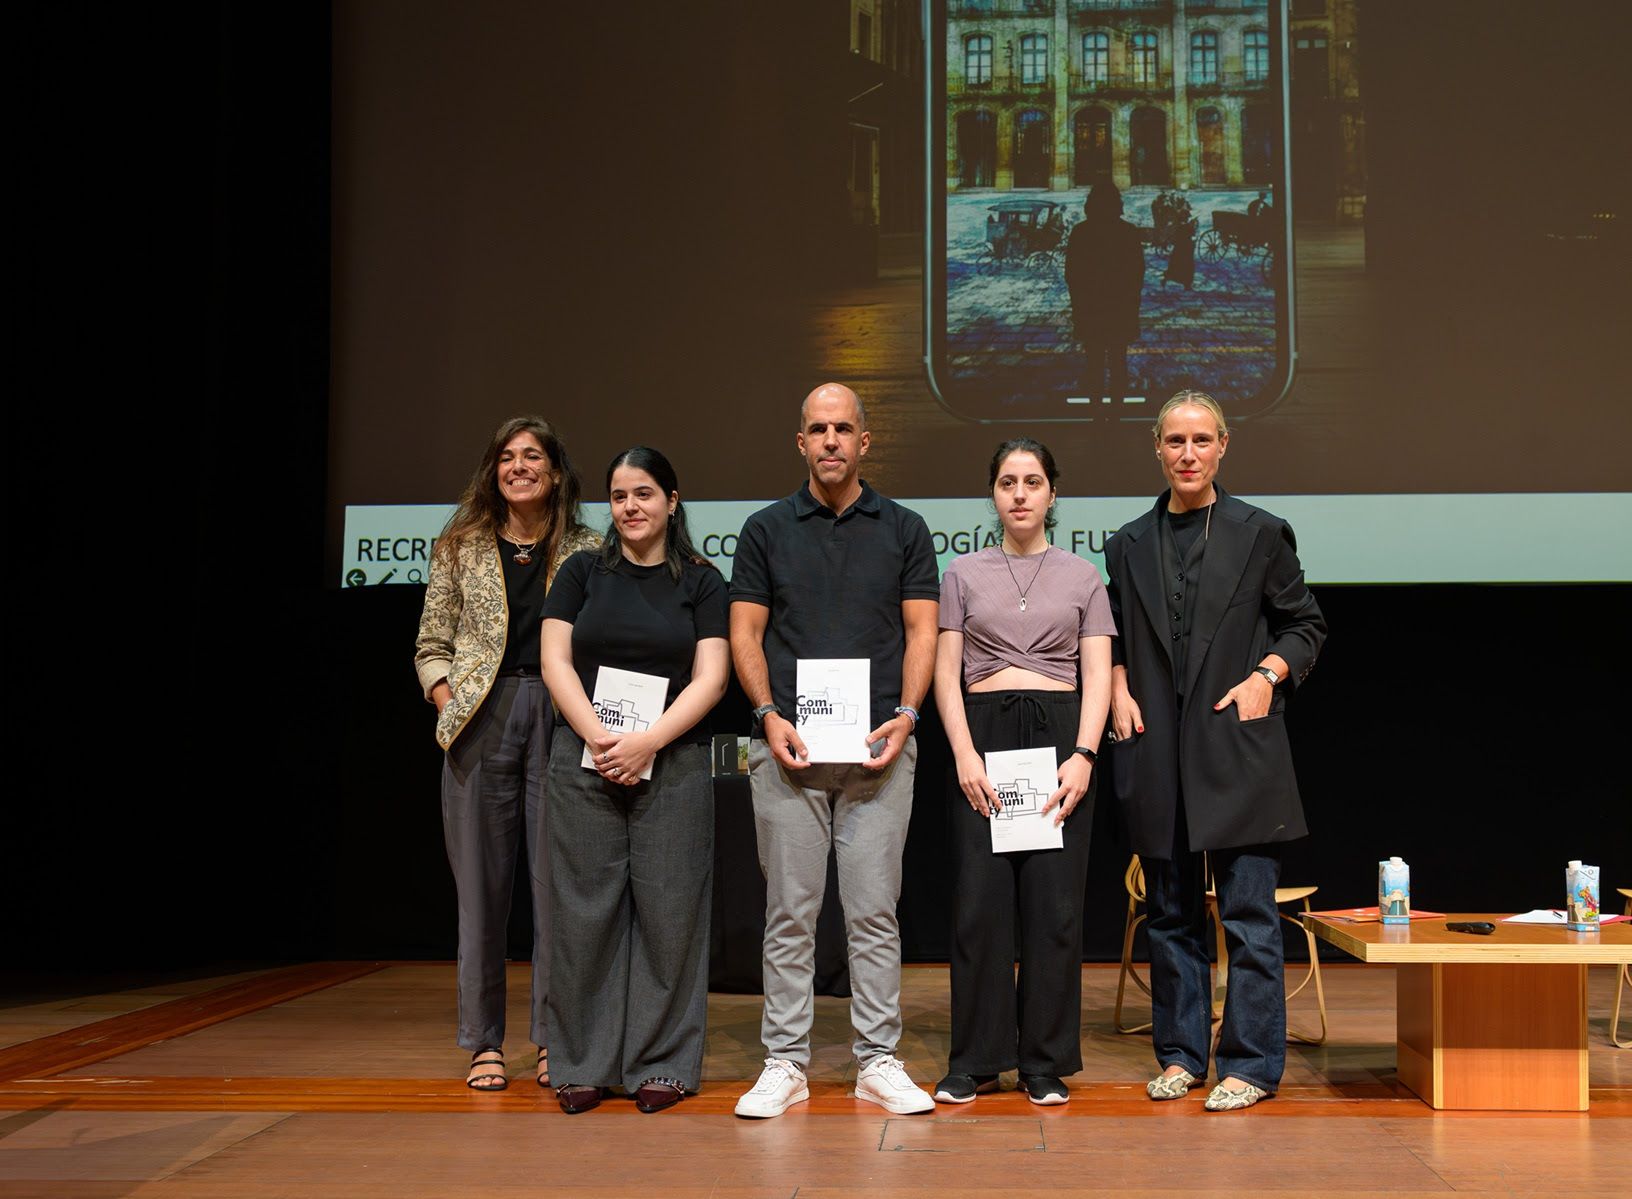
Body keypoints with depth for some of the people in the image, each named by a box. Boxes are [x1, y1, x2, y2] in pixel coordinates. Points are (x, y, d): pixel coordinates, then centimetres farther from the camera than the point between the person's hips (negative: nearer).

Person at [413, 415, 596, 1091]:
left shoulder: (585, 552, 7)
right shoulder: (461, 547, 8)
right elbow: (431, 646, 11)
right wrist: (451, 708, -3)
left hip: (560, 724, 0)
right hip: (481, 727, 1)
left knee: (559, 883, 0)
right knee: (482, 887, 4)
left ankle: (554, 1039, 11)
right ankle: (483, 1042, 14)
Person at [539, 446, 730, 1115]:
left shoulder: (701, 581, 7)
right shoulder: (583, 572, 11)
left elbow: (709, 681, -1)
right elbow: (556, 662, 3)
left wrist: (646, 742, -13)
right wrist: (600, 737, -10)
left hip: (674, 764, -1)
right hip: (584, 760, 1)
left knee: (668, 909, -1)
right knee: (586, 909, 1)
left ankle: (663, 1064, 9)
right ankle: (584, 1065, 10)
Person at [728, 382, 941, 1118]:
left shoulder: (904, 530, 9)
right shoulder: (766, 529, 9)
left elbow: (921, 631, 4)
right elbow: (745, 633, 5)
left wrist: (904, 716, -10)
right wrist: (769, 716, -8)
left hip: (878, 748, 0)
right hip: (788, 746, 0)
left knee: (874, 910, 2)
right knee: (790, 912, 3)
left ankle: (879, 1063, 10)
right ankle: (784, 1064, 10)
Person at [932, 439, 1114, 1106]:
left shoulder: (1082, 577, 11)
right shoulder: (964, 574, 11)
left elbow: (1097, 676, 4)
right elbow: (946, 674, 5)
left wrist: (1083, 756, -9)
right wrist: (964, 752, -8)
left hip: (1060, 733, 0)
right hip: (983, 732, 0)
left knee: (1054, 903, -2)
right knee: (980, 900, -3)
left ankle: (1046, 1063, 9)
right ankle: (976, 1061, 8)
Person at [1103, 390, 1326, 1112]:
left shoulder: (1260, 533, 4)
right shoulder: (1130, 544, 12)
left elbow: (1305, 625, 8)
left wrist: (1266, 676, -7)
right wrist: (1119, 690, 4)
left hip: (1237, 747, -3)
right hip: (1157, 751, 3)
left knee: (1248, 912, -3)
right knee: (1171, 912, 10)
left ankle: (1250, 1064, 6)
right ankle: (1180, 1053, 20)